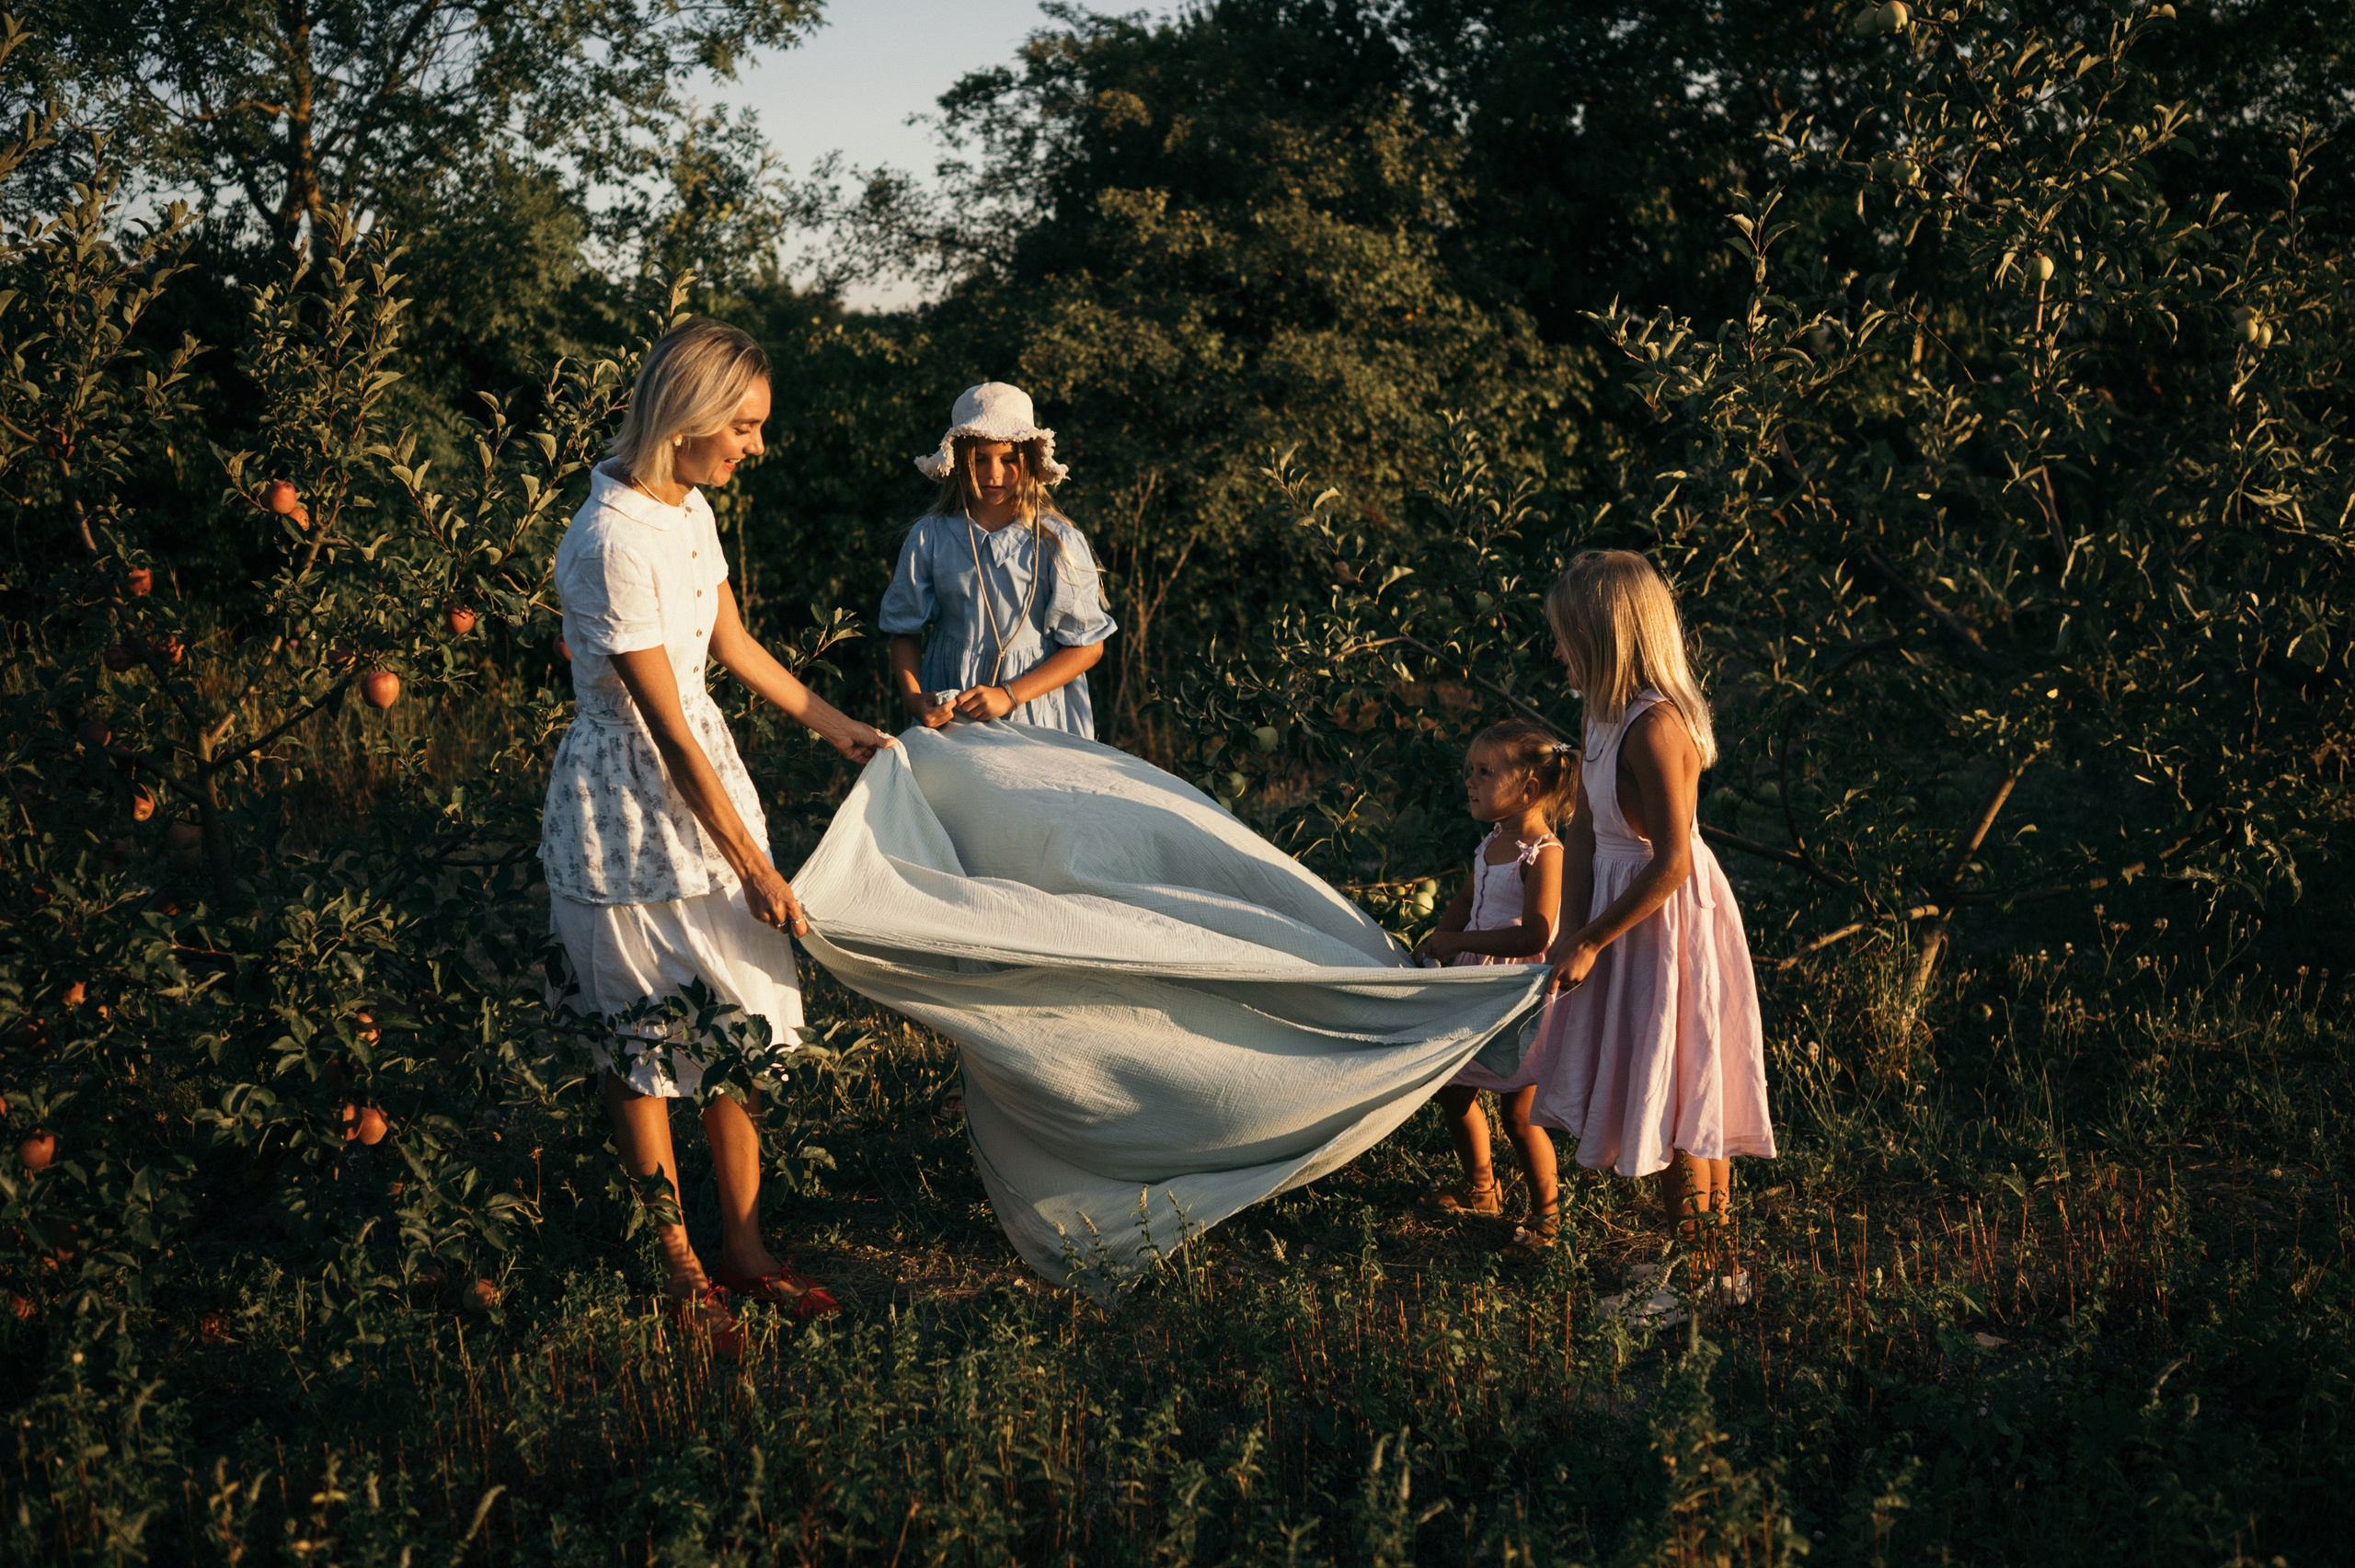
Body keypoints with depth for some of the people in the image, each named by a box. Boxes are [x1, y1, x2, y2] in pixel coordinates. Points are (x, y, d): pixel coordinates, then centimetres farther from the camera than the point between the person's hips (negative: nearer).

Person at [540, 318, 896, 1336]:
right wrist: (753, 865, -16)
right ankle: (677, 1264, 21)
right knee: (646, 1043, 6)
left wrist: (837, 729, 26)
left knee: (741, 1021, 11)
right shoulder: (614, 540, -25)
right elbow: (666, 727, -21)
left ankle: (742, 1249, 23)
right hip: (628, 805, -8)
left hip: (703, 774, 9)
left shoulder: (688, 508, 2)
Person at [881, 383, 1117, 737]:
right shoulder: (928, 538, 1)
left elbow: (1088, 645, -5)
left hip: (1040, 718, -1)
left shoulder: (1057, 542, -4)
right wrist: (913, 697, -11)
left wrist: (1009, 695, -14)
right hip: (948, 714, 1)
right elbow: (904, 632, 8)